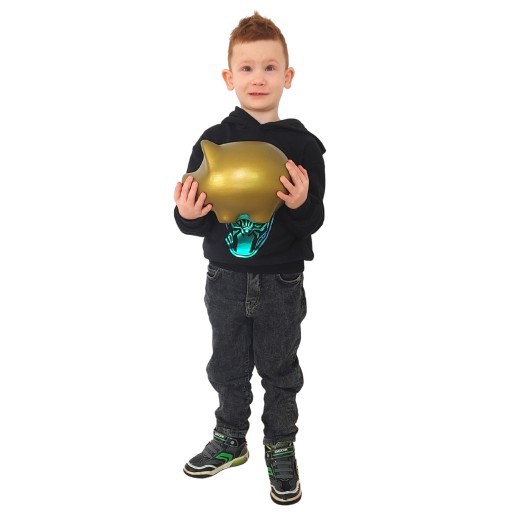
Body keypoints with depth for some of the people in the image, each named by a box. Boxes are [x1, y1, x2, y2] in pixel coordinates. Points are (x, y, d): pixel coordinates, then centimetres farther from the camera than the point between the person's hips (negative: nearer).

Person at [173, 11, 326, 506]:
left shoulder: (303, 145, -8)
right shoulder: (213, 141, -4)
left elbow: (313, 223, -8)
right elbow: (196, 220, -1)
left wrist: (301, 205, -28)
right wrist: (187, 216, -23)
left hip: (281, 282, -1)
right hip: (226, 279, 2)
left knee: (280, 371, 14)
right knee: (228, 368, 18)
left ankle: (280, 449, 36)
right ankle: (230, 440, 41)